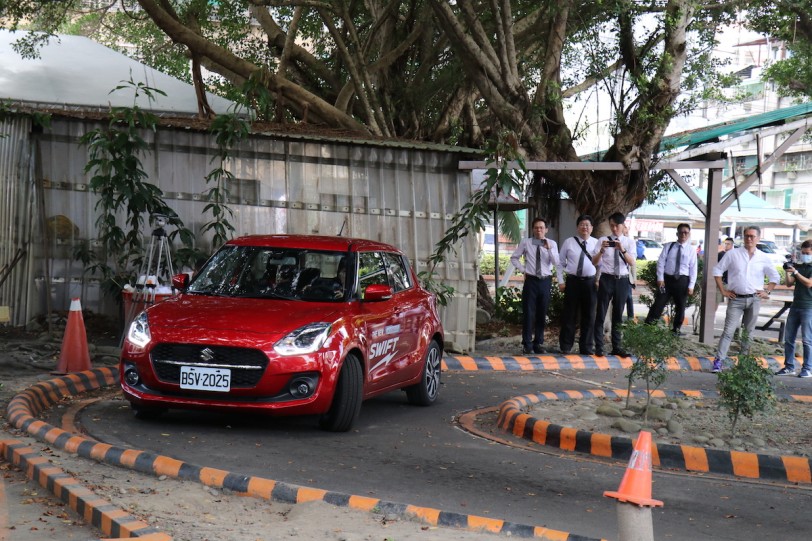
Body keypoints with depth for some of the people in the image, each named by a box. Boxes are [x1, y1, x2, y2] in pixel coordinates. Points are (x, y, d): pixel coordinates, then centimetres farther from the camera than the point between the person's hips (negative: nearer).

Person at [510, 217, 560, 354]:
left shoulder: (552, 244, 3)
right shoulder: (526, 243, 1)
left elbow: (556, 263, -8)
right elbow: (514, 258, 10)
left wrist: (549, 249, -21)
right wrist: (523, 270, 0)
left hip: (546, 281, 2)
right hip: (531, 280, -1)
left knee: (542, 314, 8)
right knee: (528, 313, -3)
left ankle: (538, 343, 17)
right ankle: (527, 344, 2)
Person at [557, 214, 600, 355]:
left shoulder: (597, 243, 4)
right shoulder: (568, 242, 3)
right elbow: (561, 262, 7)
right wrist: (561, 281, 1)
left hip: (590, 282, 1)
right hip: (572, 281, -1)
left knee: (589, 315, 6)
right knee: (569, 314, 3)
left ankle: (586, 347, 16)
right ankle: (565, 346, 13)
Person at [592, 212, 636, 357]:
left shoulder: (629, 242, 5)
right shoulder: (603, 240, 2)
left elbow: (632, 262, -9)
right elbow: (594, 262, -4)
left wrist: (622, 250, -26)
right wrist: (601, 250, -23)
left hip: (622, 280, 2)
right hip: (607, 279, -2)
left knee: (618, 315, 9)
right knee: (601, 314, -2)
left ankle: (617, 347, 16)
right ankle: (599, 347, 1)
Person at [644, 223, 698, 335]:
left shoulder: (691, 251, 2)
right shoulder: (668, 246, 3)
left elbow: (693, 269, -1)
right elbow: (661, 262, 0)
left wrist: (691, 286, -7)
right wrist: (660, 278, -9)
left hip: (682, 281, 1)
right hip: (667, 278, -1)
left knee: (680, 308, 9)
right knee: (658, 304, -3)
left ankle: (676, 331, 21)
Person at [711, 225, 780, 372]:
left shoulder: (763, 258, 7)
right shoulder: (733, 254, 1)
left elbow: (774, 276, 18)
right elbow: (717, 270, 4)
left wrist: (767, 291, 7)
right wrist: (723, 290, -1)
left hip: (754, 300, 2)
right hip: (736, 299, -2)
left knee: (749, 332, 10)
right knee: (728, 331, -10)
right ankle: (718, 360, -11)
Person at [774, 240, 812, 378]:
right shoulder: (799, 267, 15)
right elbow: (789, 283, 10)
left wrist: (795, 272, -17)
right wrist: (788, 272, -6)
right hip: (795, 306, 6)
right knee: (788, 338, 5)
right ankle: (789, 367, 11)